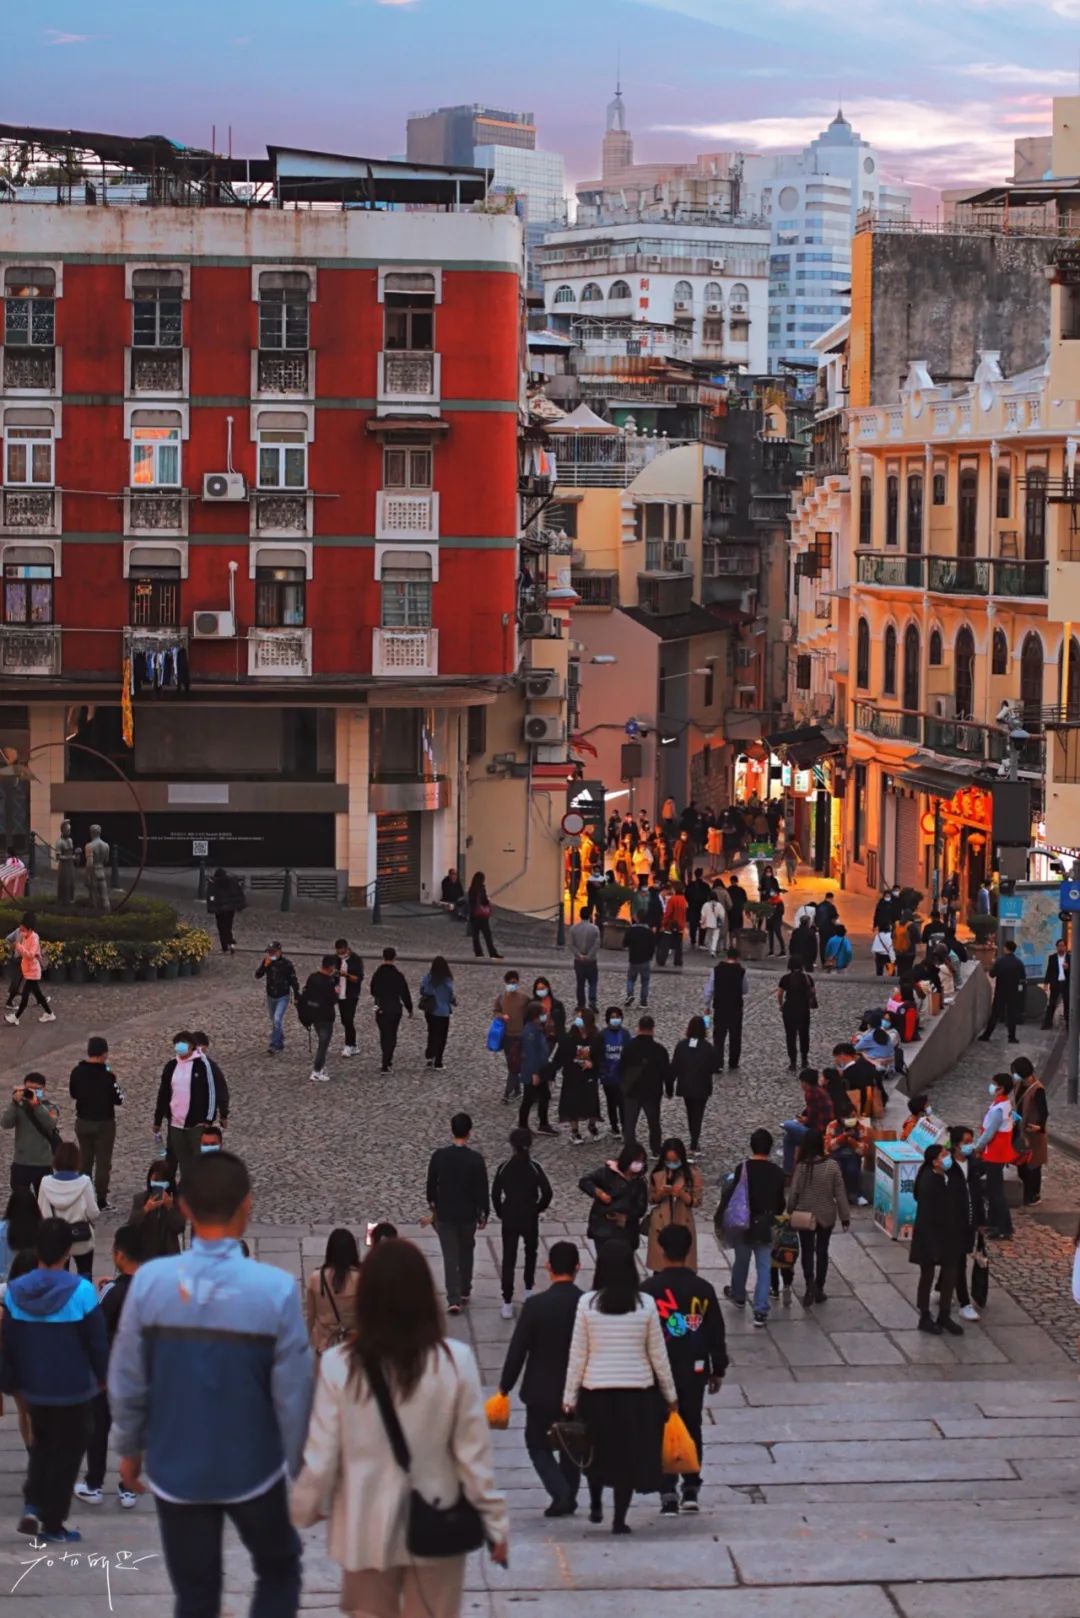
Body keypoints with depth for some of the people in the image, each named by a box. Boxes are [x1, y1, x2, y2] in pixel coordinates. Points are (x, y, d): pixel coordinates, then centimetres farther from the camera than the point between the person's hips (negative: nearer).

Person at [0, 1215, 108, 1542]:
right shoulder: (80, 1291, -18)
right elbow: (98, 1342, -10)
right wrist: (102, 1376, 7)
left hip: (33, 1389, 4)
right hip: (74, 1389, -4)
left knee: (42, 1447, 24)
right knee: (67, 1454, 10)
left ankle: (33, 1506, 9)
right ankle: (53, 1525, 14)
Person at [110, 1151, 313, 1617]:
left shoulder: (150, 1281, -12)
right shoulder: (276, 1288, -18)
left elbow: (126, 1382, -3)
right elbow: (292, 1393, -12)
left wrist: (129, 1448, 14)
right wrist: (301, 1467, 2)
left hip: (175, 1469, 2)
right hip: (252, 1469, -2)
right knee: (279, 1571, 21)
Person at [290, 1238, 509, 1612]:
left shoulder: (339, 1365, -13)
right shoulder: (455, 1361, -13)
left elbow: (321, 1458, -6)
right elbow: (474, 1454, -8)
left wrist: (304, 1511, 12)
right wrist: (494, 1522, 4)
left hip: (367, 1529, 0)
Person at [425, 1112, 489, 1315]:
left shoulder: (439, 1156, -12)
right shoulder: (475, 1159, -16)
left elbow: (431, 1184, -1)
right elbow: (482, 1189, -10)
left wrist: (433, 1206, 17)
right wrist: (484, 1213, 4)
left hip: (444, 1214, 0)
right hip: (468, 1214, 0)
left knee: (450, 1257, 4)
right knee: (466, 1253, 21)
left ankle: (453, 1299, -4)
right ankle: (465, 1291, 33)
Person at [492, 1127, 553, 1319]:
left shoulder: (504, 1168, -7)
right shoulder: (534, 1168, -10)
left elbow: (495, 1194, -5)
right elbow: (547, 1193, -13)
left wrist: (500, 1213, 10)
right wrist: (538, 1208, 5)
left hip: (509, 1218, 0)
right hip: (530, 1218, 0)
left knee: (508, 1259, 2)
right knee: (531, 1252, 25)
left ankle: (507, 1304, -4)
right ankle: (528, 1291, 32)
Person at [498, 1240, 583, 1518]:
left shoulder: (536, 1304, -16)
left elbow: (517, 1350, -13)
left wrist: (505, 1387, -1)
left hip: (542, 1391, -3)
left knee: (538, 1444, 12)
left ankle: (561, 1493, -7)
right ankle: (568, 1497, 23)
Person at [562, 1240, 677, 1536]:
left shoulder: (587, 1303, -7)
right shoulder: (646, 1304, -6)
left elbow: (577, 1355, -4)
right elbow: (658, 1354, 0)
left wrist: (569, 1398, 5)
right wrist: (670, 1394, 12)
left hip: (596, 1390, 0)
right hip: (637, 1390, 0)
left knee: (597, 1450, 22)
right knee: (629, 1455, 9)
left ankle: (596, 1506, 26)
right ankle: (619, 1520, 9)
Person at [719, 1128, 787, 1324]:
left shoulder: (743, 1168, -17)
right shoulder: (777, 1172, -7)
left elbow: (732, 1196, -15)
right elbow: (780, 1201, 4)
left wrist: (720, 1219, -4)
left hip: (743, 1224, -1)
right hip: (766, 1227, 1)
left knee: (741, 1262, 21)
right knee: (764, 1268, 6)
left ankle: (738, 1296, 43)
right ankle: (761, 1311, 0)